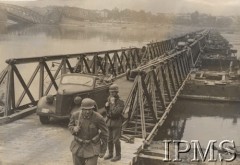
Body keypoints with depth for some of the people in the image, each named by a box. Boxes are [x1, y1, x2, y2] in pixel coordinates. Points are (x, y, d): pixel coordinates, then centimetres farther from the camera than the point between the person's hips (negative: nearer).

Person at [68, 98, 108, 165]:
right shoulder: (75, 115, -16)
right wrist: (74, 129, -21)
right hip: (78, 146, 3)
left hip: (92, 148, -3)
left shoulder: (98, 118, -24)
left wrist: (103, 151, -6)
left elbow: (104, 134, -12)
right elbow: (71, 126, 4)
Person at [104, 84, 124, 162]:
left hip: (116, 123, -7)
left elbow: (116, 112, -25)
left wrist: (113, 103, -21)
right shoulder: (109, 99, 5)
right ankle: (110, 154, 28)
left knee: (116, 140, -2)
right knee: (109, 139, 14)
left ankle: (118, 155, 12)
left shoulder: (120, 102, -14)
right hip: (109, 122, 7)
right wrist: (106, 105, -2)